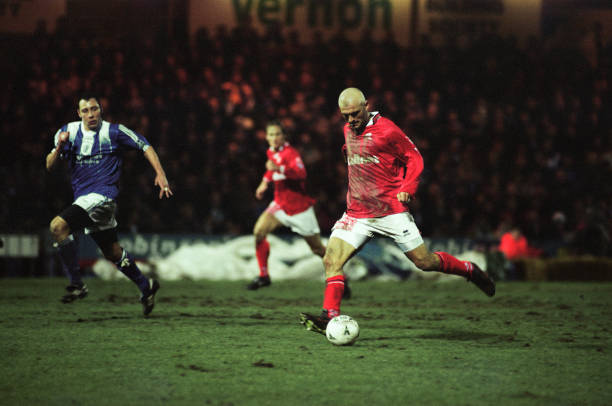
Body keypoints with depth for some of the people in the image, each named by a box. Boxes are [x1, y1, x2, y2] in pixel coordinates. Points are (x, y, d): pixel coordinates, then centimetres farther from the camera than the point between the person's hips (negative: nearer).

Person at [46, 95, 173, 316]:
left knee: (58, 226, -24)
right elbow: (49, 165, 3)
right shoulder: (68, 132, 7)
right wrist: (59, 147, -18)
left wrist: (160, 173, -10)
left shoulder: (114, 132, -4)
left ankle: (77, 284, -18)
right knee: (113, 253, 16)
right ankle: (146, 286, 37)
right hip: (83, 198, 6)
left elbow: (145, 146, 3)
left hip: (103, 195, -6)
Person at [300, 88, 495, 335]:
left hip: (390, 210, -5)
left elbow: (414, 158, -4)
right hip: (357, 212, 5)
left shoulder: (386, 129, -9)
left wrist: (407, 188, -16)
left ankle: (470, 271, 22)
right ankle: (330, 318, -14)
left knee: (424, 261, -2)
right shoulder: (347, 130, 12)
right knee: (331, 260, -13)